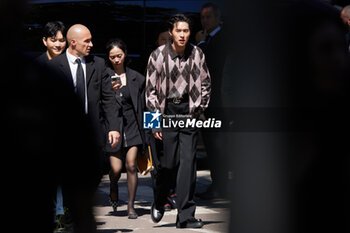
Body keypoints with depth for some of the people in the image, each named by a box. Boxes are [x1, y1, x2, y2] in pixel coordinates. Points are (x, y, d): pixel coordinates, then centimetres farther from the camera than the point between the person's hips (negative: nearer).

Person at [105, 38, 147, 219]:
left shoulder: (137, 78, 6)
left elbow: (141, 105, 10)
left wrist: (144, 128, 7)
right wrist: (111, 92, -18)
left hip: (132, 124, 1)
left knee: (131, 165, -8)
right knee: (116, 168, -3)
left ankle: (131, 206, 1)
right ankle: (113, 190, 32)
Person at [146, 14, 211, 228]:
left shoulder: (197, 54, 2)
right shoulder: (158, 55, -4)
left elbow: (206, 83, 14)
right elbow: (151, 89, 0)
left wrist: (200, 108, 6)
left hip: (189, 109, 2)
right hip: (167, 110, -2)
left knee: (188, 161, -5)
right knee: (169, 161, -3)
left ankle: (186, 215, -3)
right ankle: (159, 204, 24)